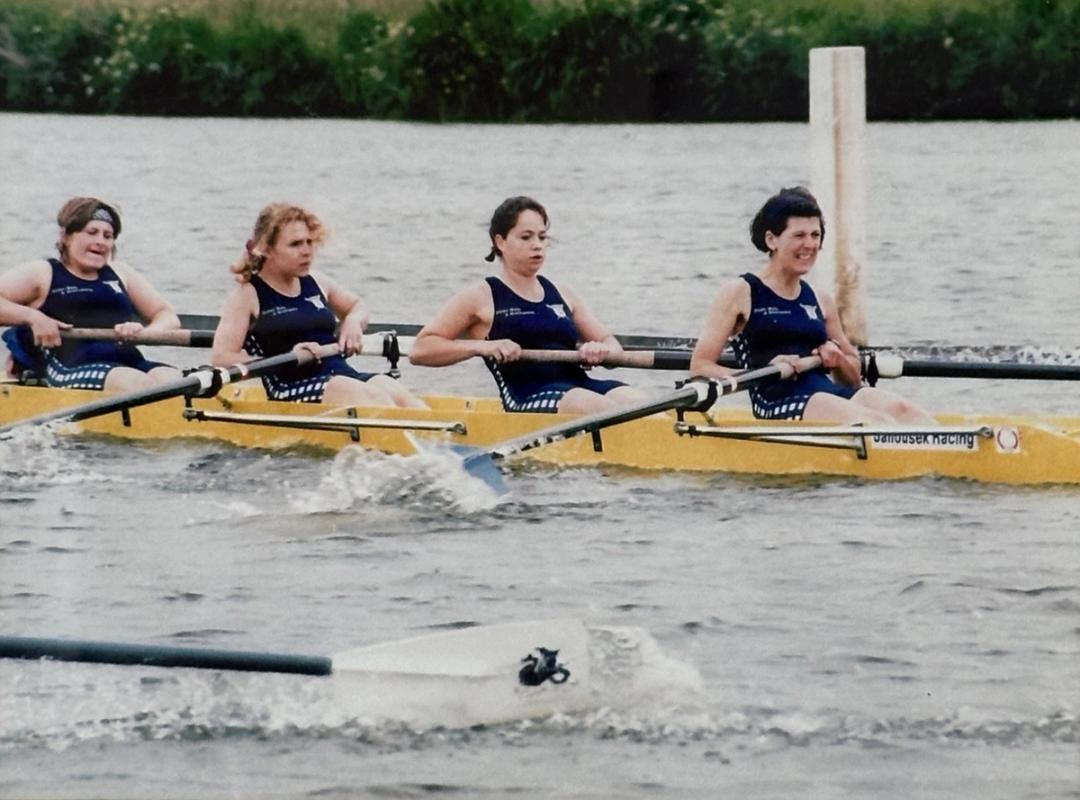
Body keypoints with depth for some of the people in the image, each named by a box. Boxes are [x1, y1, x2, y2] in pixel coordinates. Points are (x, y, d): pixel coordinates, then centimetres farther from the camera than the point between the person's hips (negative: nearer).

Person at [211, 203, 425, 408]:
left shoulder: (315, 283, 21)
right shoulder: (247, 295, 2)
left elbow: (356, 306, 41)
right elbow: (221, 358, -8)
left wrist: (353, 322, 14)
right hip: (291, 389, -7)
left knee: (401, 396, -24)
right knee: (374, 396, -32)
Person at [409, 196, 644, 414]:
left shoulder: (562, 294, 25)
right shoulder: (481, 298, 9)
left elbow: (611, 343, 27)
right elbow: (420, 350, 5)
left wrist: (601, 350, 0)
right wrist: (482, 346, -11)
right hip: (527, 400, -5)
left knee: (634, 401, -27)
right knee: (597, 406, -36)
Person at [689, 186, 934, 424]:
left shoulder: (820, 301, 23)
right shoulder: (740, 293, 7)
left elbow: (854, 379, 31)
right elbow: (699, 368, -1)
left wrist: (838, 359, 6)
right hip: (778, 403, -6)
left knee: (903, 412, -26)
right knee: (875, 421, -32)